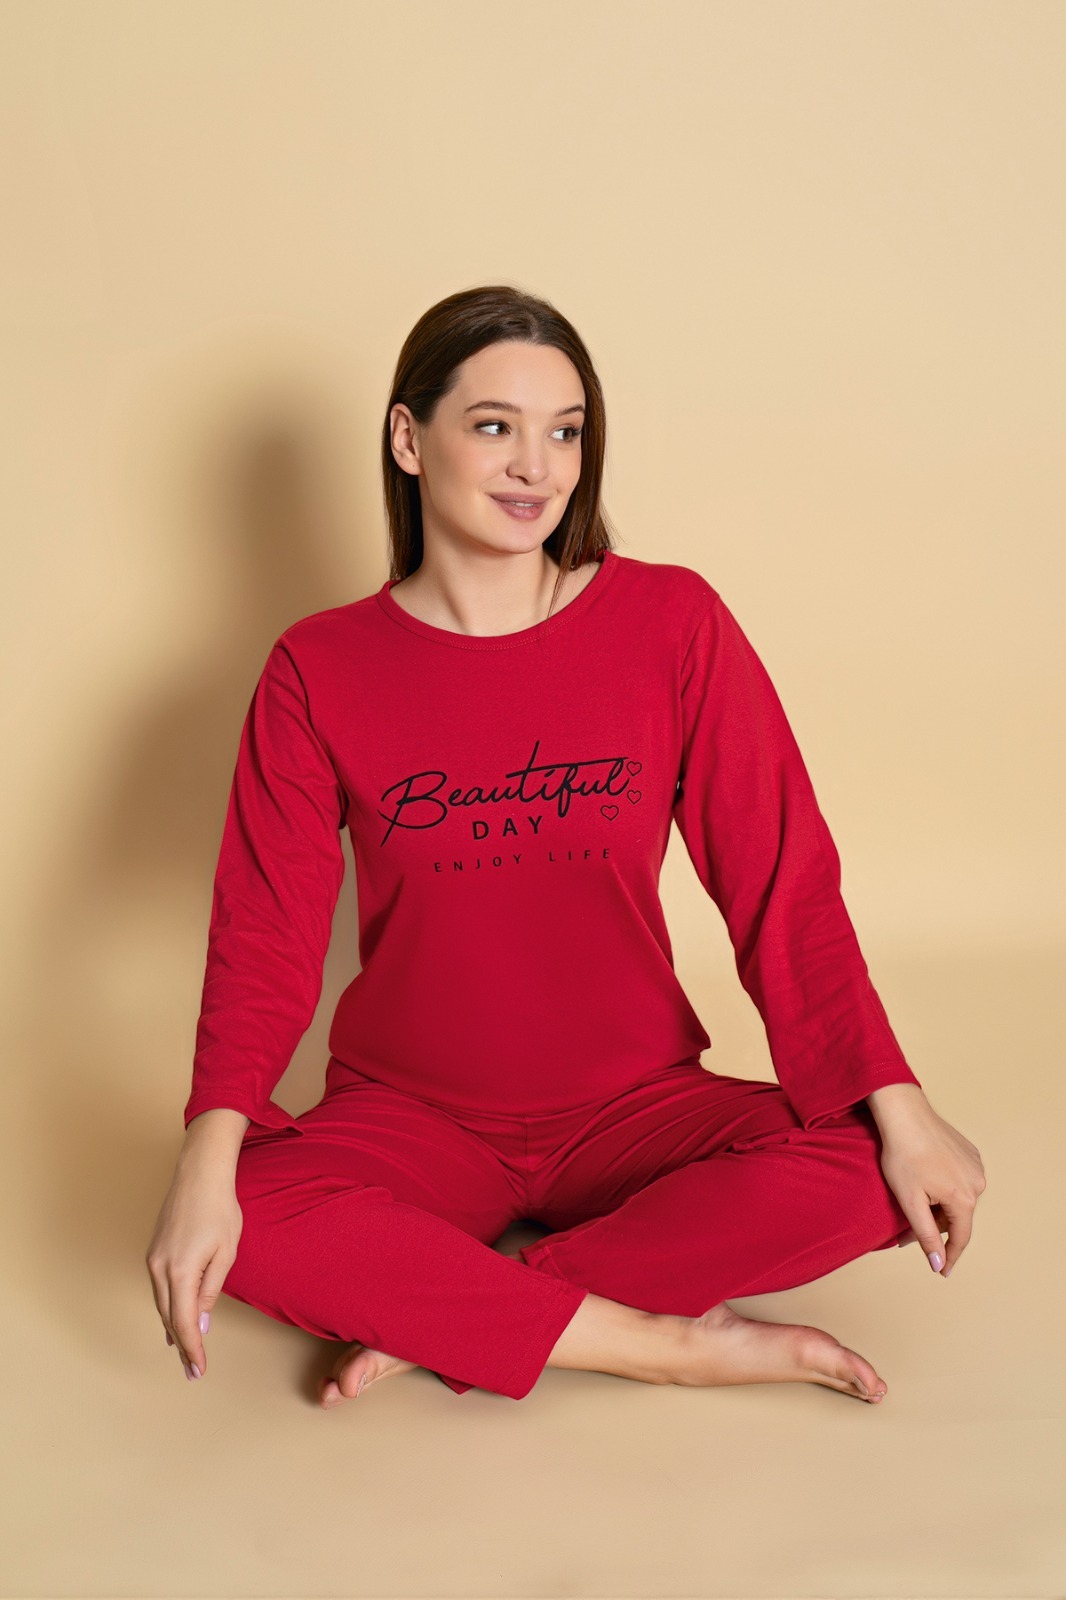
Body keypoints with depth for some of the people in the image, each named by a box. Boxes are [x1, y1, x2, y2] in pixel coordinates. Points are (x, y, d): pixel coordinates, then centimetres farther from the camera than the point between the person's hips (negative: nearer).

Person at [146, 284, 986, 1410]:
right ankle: (667, 1342, -20)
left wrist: (899, 1107, -15)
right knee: (244, 1223, -30)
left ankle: (427, 1329, -20)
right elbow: (266, 931, -9)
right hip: (411, 1117, 0)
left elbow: (782, 884, -6)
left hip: (633, 1105, 1)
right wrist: (210, 1155, -25)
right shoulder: (318, 669, -5)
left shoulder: (673, 623, -6)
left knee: (867, 1179, -26)